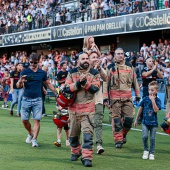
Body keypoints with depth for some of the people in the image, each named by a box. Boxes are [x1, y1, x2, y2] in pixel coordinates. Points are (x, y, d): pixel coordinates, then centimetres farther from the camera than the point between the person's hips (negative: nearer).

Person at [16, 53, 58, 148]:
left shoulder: (42, 73, 5)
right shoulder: (24, 72, 1)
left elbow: (48, 84, 16)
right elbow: (18, 86, -2)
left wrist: (56, 93, 10)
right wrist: (20, 81, -25)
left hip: (37, 100, 0)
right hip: (26, 99, 0)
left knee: (37, 120, -7)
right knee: (24, 120, 4)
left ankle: (34, 139, -1)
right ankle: (30, 133, 29)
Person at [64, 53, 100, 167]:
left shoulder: (94, 73, 0)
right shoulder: (72, 73, 5)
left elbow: (95, 89, -10)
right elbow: (66, 88, -4)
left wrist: (85, 83, -24)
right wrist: (77, 84, -17)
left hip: (88, 107, -3)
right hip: (74, 106, 3)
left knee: (88, 133, -12)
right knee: (73, 133, 16)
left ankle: (87, 157, -12)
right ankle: (76, 151, 39)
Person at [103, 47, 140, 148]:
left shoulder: (129, 67, 11)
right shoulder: (110, 68, 3)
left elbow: (135, 81, 16)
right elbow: (106, 83, 1)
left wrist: (137, 95, 14)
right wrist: (105, 97, -4)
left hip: (127, 97, 2)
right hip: (115, 97, -2)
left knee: (129, 119, -2)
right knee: (116, 120, -1)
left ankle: (123, 134, 23)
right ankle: (118, 140, 8)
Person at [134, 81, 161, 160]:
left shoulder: (157, 100, -3)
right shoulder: (145, 99, 2)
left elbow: (156, 110, -18)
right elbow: (140, 109, 11)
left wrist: (153, 100, -22)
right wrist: (136, 119, 14)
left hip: (153, 122, -1)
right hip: (145, 121, 1)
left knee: (152, 138, 3)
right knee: (144, 136, -12)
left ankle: (151, 153, 16)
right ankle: (146, 151, 9)